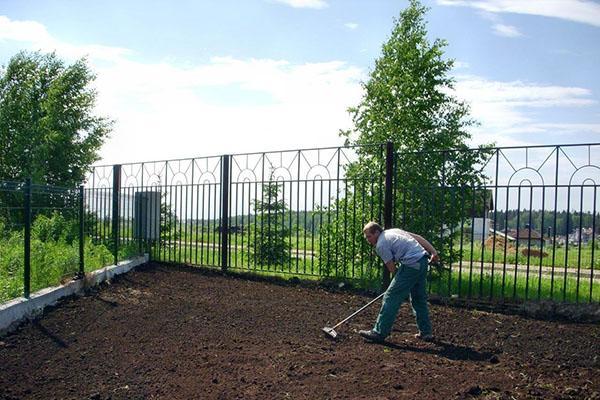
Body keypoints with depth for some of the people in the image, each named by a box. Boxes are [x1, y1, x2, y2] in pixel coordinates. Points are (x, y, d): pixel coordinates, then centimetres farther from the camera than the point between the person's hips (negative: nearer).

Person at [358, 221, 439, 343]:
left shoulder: (381, 245, -4)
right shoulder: (393, 231, 21)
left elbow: (392, 268, -4)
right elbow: (419, 238, 16)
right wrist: (434, 252, 11)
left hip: (411, 265, -9)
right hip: (423, 261, 9)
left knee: (391, 297, -4)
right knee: (419, 299, 19)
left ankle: (379, 332, 0)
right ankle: (425, 332, 24)